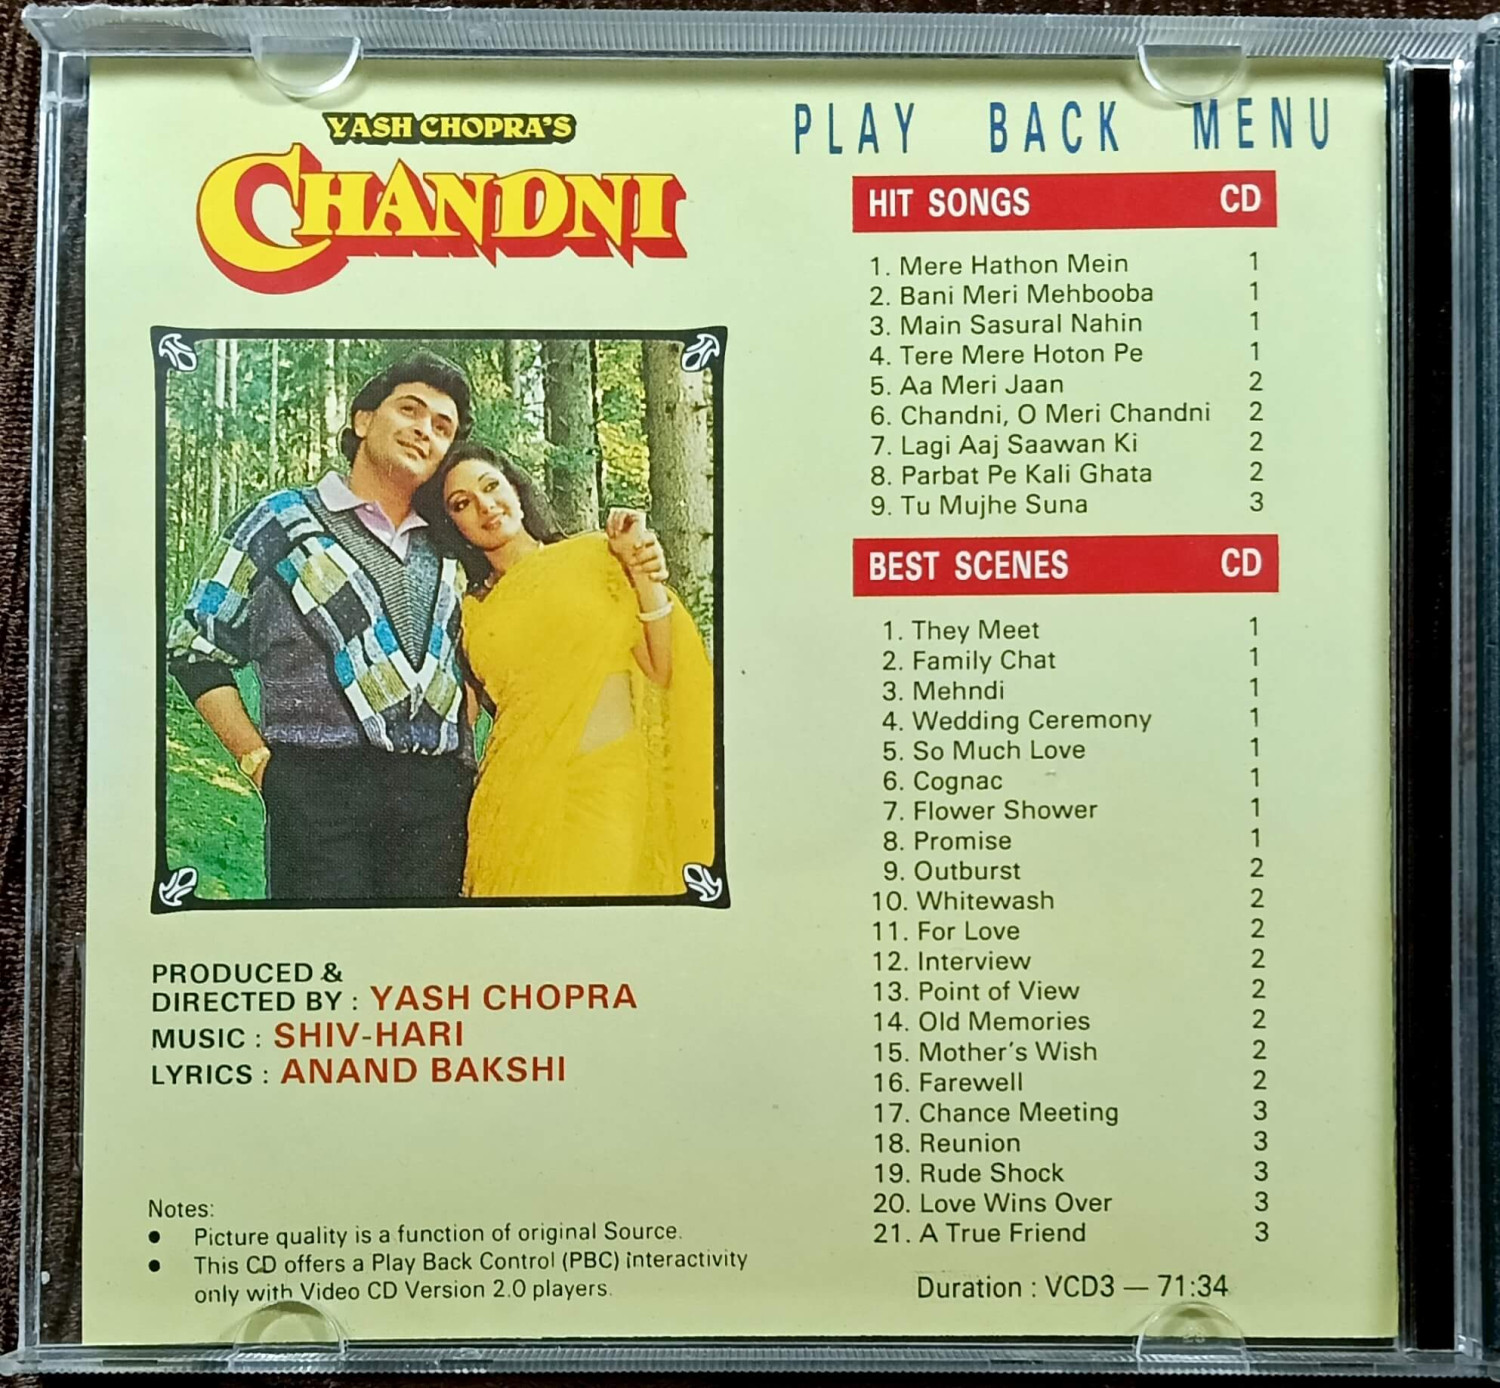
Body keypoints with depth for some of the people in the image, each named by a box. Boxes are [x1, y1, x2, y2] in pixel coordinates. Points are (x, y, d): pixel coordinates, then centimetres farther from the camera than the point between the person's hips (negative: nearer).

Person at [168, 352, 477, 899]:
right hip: (319, 787, -4)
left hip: (438, 793, 4)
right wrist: (260, 760, -1)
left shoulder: (448, 548, 21)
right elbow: (196, 646, 9)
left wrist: (464, 771, 11)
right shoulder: (283, 521, 9)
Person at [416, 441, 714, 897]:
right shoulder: (470, 613, 15)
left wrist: (646, 576, -8)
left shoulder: (594, 556, 6)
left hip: (610, 787, -2)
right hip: (519, 799, 3)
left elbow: (661, 672, 0)